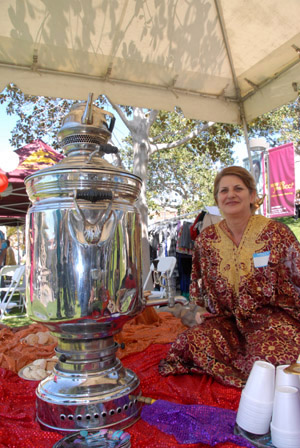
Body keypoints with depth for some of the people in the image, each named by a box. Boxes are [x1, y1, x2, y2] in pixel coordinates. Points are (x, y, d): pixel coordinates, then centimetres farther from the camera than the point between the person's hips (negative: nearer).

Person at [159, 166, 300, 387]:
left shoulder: (276, 233, -8)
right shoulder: (206, 239, 3)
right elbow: (199, 284, 18)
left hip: (275, 316, -3)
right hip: (229, 320, 4)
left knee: (267, 355, -33)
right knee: (188, 342, -20)